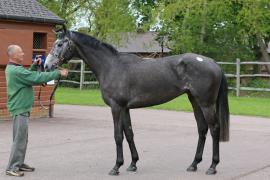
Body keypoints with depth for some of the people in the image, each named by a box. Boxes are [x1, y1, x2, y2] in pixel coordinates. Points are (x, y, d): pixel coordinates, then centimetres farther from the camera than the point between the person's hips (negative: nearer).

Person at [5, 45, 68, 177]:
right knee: (19, 139, -6)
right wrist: (58, 73, -18)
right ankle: (12, 168, -1)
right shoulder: (16, 71, -22)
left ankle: (19, 163, 25)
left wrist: (34, 66, 6)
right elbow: (38, 78, -24)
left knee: (23, 138, 17)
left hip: (21, 108, 10)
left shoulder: (12, 68, 11)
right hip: (20, 109, -10)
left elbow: (28, 76, 21)